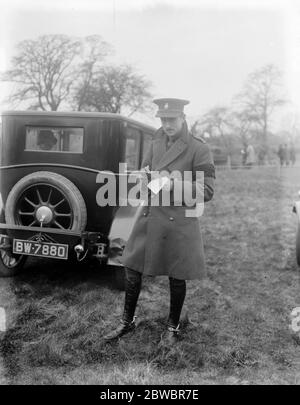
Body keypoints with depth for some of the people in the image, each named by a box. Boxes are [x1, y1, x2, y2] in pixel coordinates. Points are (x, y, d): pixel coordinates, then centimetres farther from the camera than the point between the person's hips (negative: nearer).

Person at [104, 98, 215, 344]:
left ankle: (173, 327, 31)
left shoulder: (199, 149, -8)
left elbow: (207, 191, -10)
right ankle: (127, 322, 30)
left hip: (179, 221, -5)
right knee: (132, 270, 10)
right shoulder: (156, 144, 9)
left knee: (176, 278, 8)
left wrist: (174, 185, -22)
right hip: (149, 217, 5)